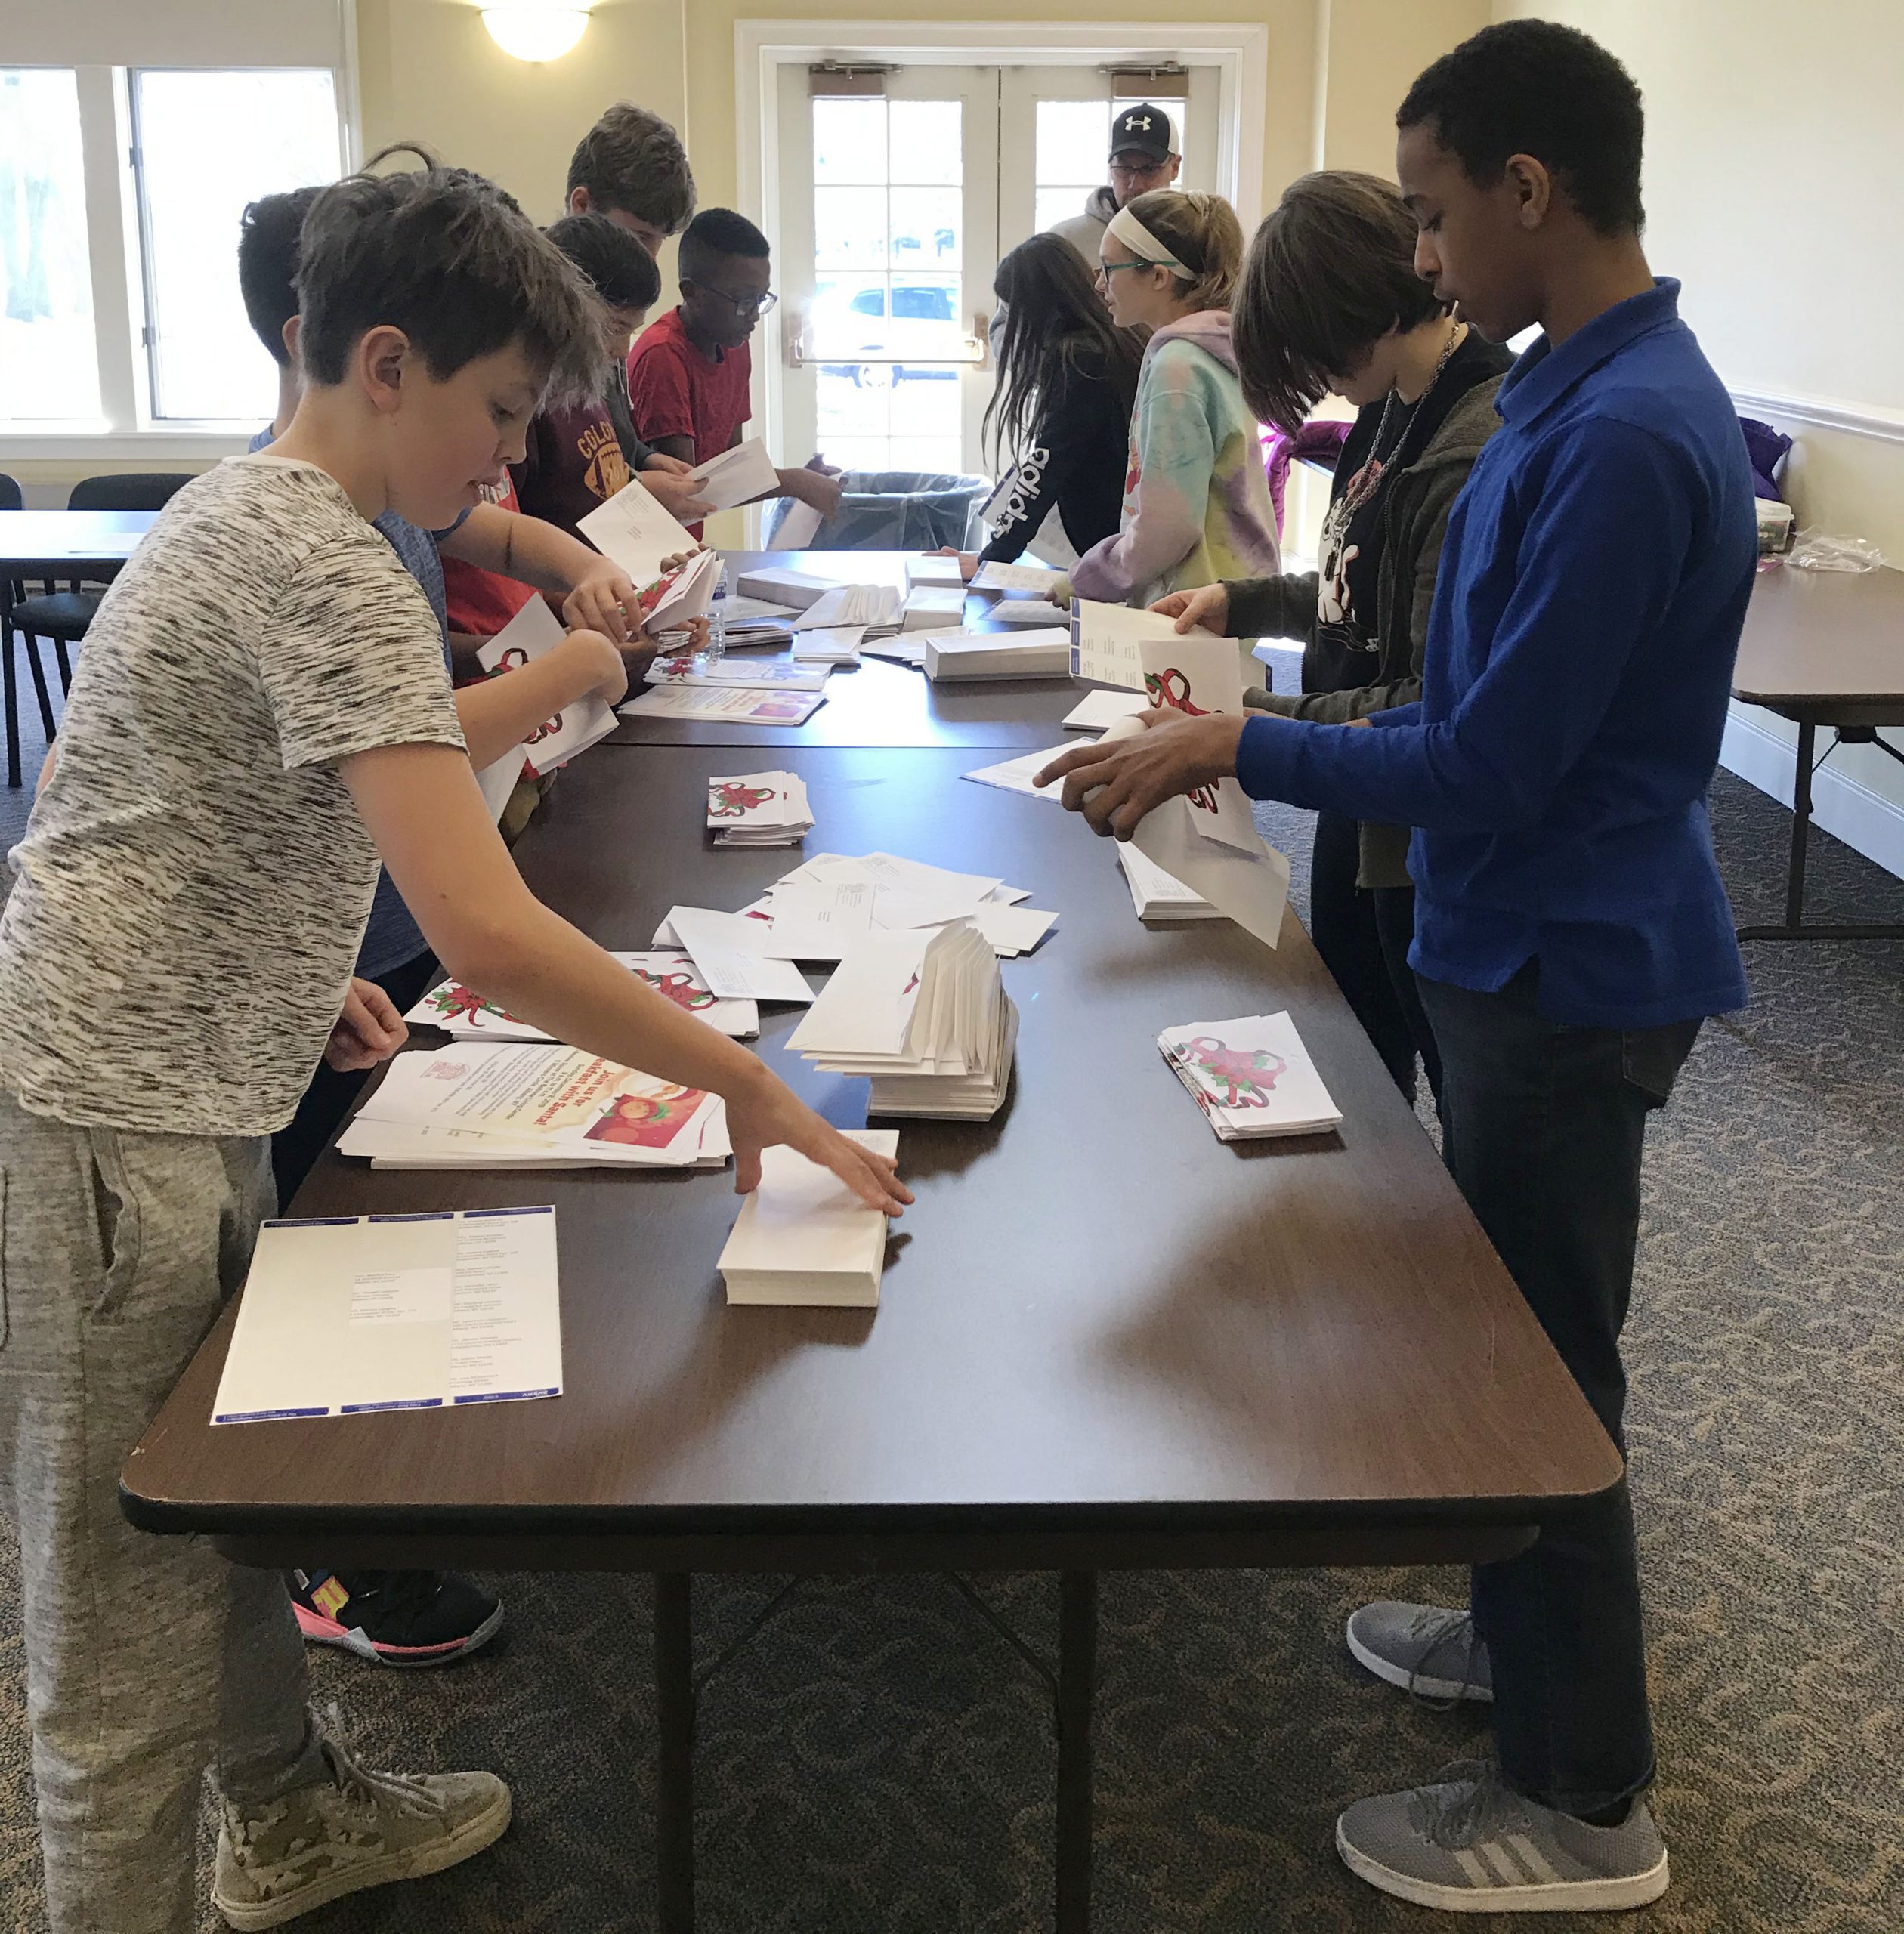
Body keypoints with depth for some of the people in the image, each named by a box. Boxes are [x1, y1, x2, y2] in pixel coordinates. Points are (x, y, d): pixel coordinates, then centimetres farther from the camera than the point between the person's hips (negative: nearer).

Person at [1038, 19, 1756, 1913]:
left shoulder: (1624, 438, -26)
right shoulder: (1582, 394, 6)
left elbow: (1492, 769, -25)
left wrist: (1237, 745, -18)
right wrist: (1297, 733, 6)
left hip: (1568, 973, -10)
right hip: (1529, 952, 10)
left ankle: (1585, 1806, 23)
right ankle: (1525, 1636, 44)